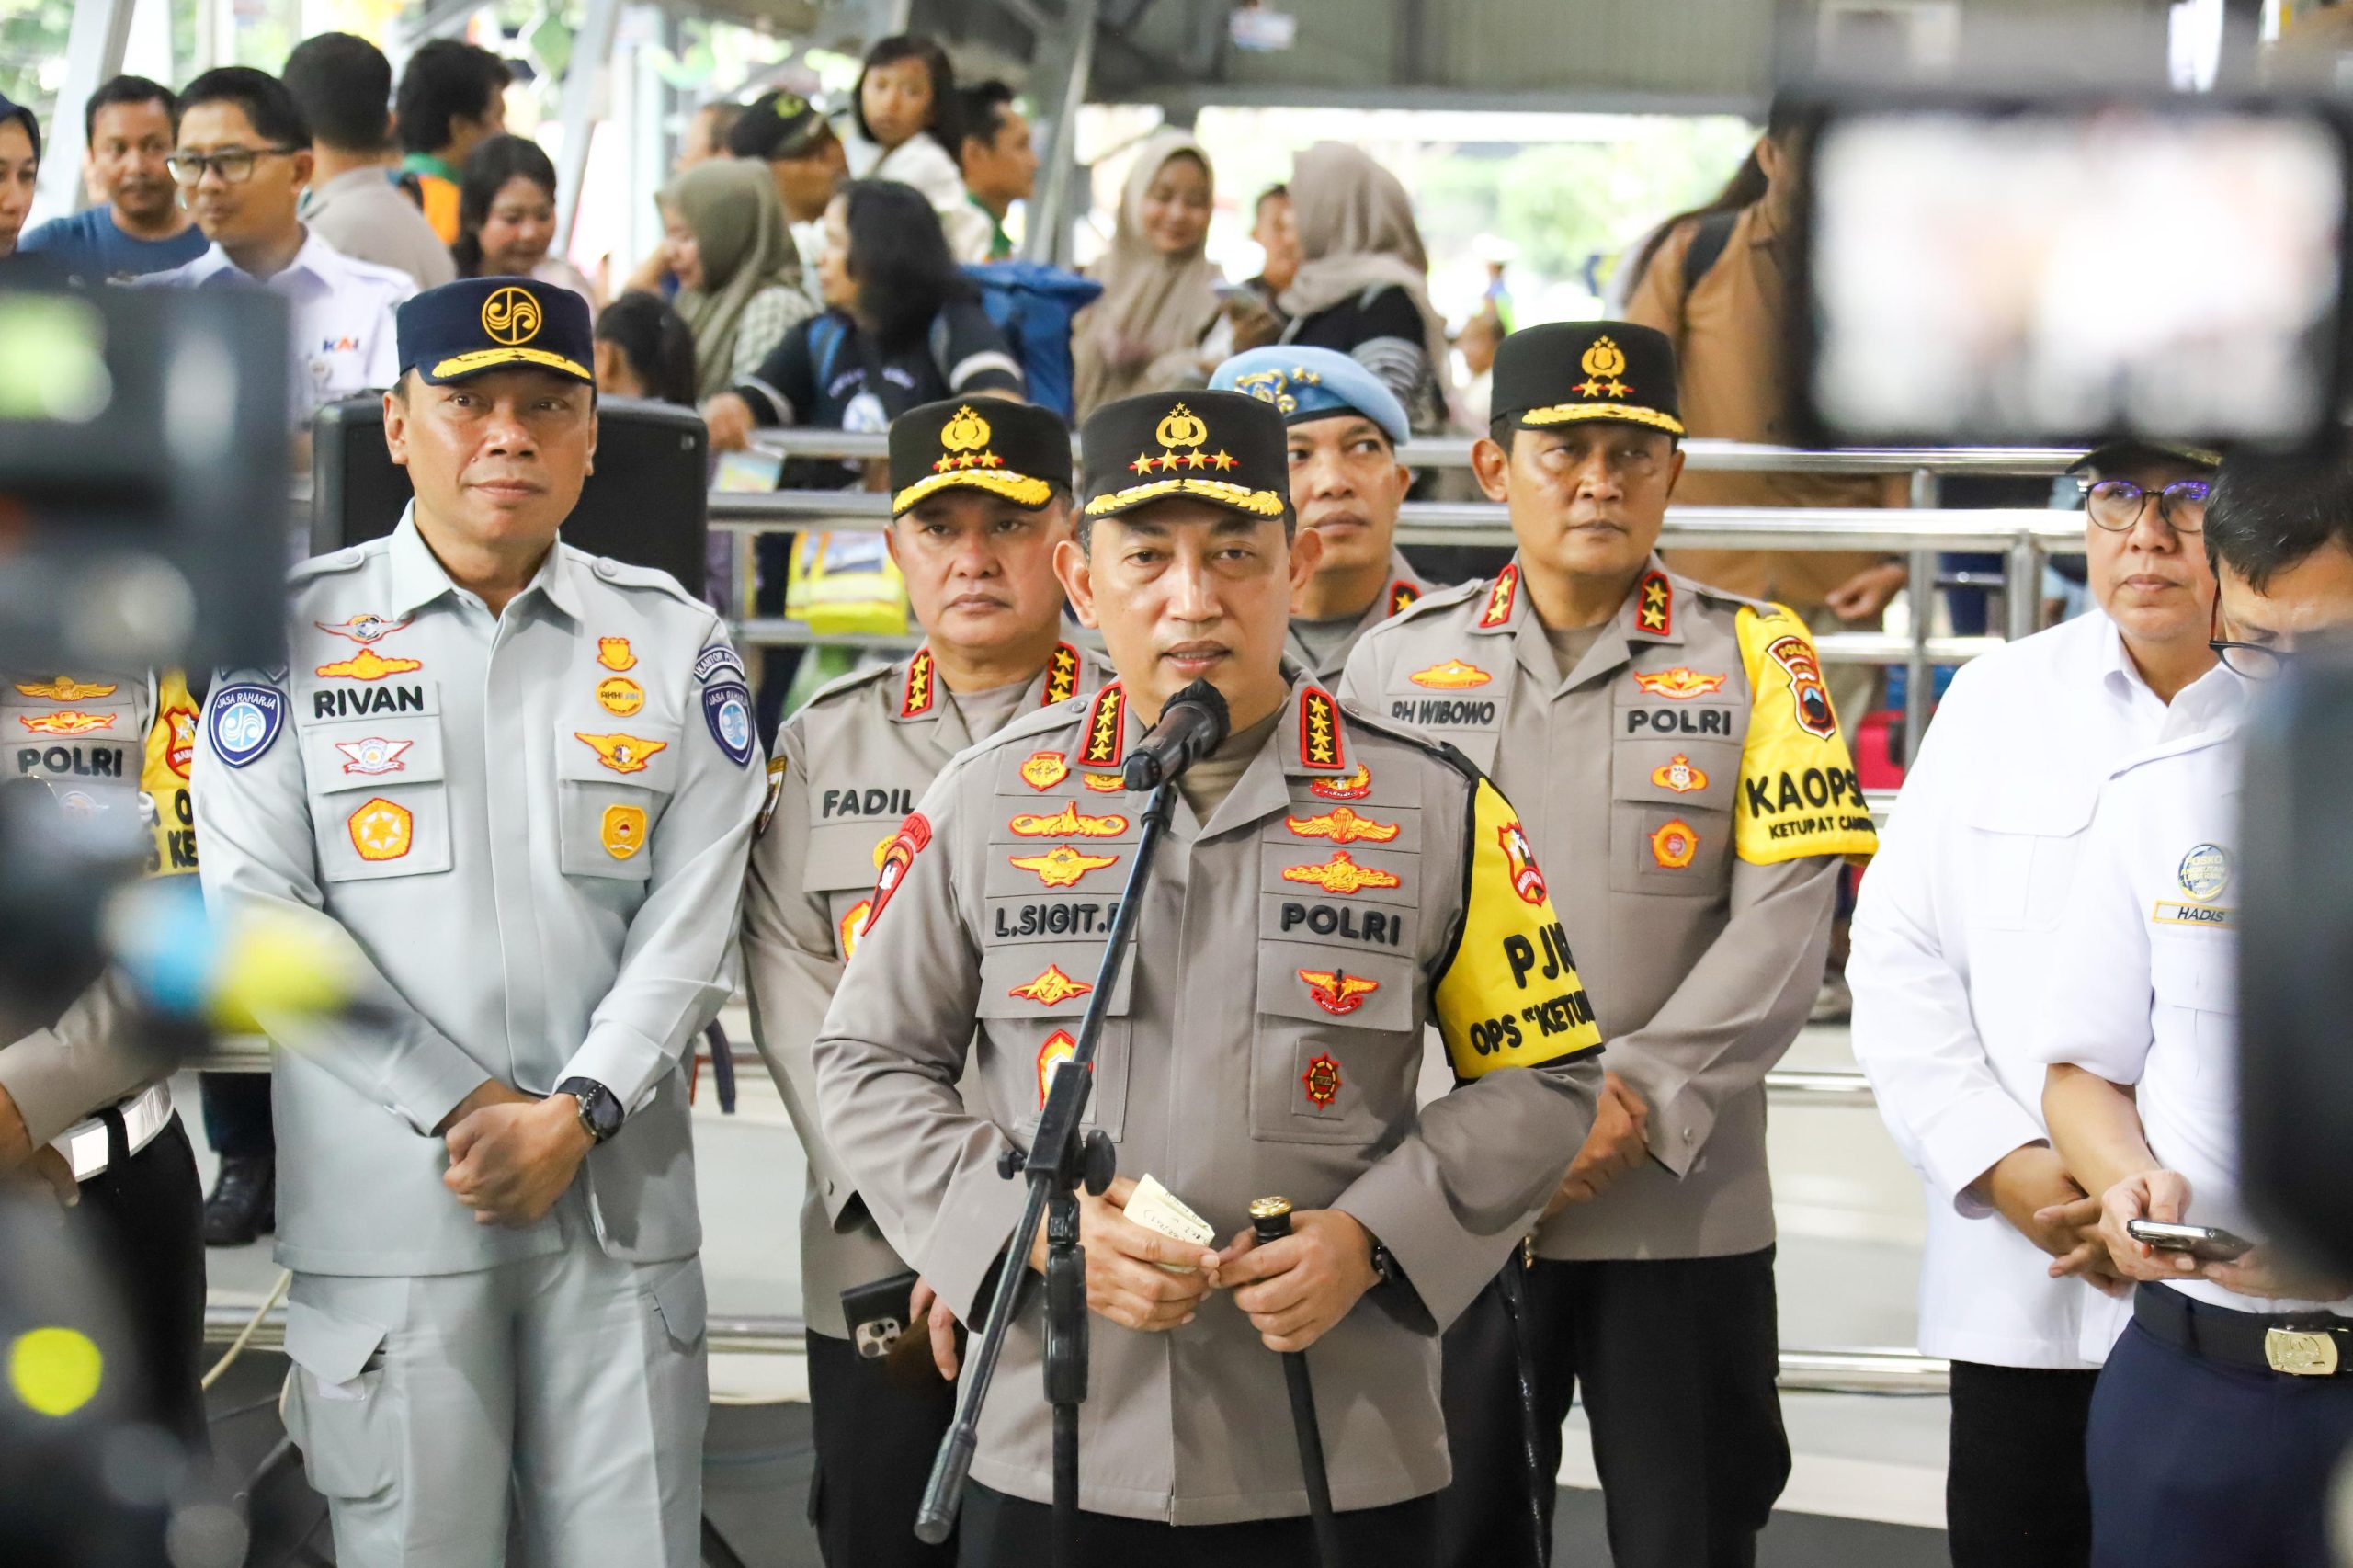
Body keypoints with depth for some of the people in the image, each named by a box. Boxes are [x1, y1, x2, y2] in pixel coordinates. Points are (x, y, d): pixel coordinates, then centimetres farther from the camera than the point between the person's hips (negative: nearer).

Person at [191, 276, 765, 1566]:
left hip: (619, 1197, 2)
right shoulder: (290, 629, 4)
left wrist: (574, 1112, -11)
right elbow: (257, 910, -3)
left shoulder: (676, 641, 10)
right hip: (381, 1204, -1)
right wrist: (462, 1109, -10)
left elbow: (693, 914, 3)